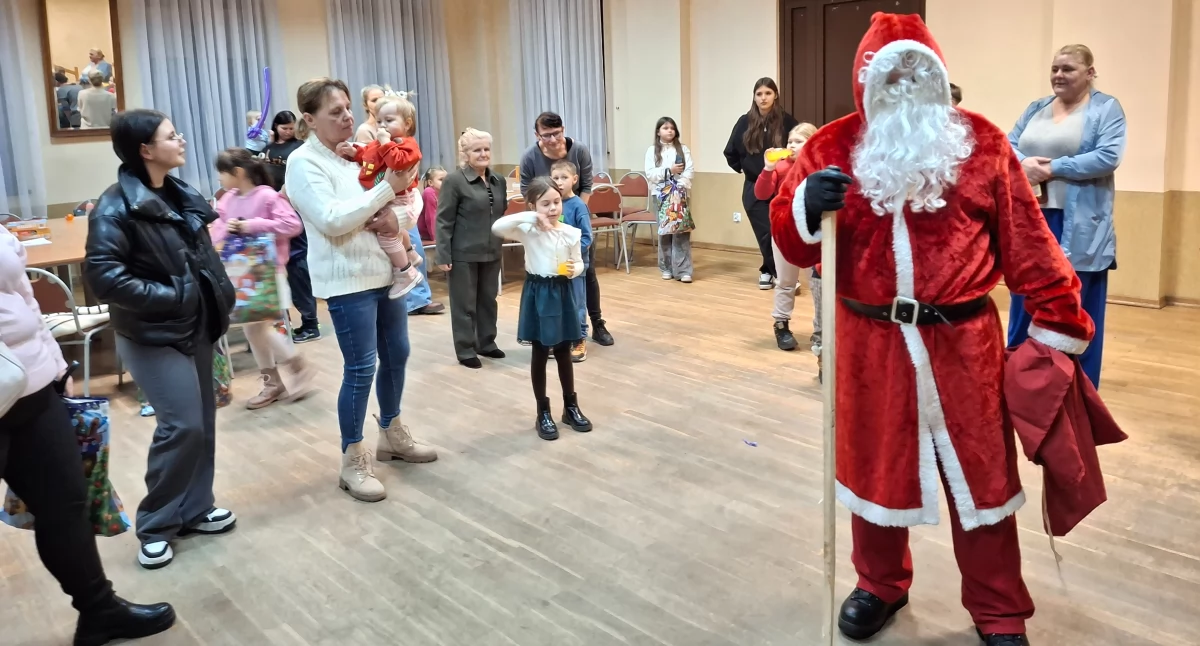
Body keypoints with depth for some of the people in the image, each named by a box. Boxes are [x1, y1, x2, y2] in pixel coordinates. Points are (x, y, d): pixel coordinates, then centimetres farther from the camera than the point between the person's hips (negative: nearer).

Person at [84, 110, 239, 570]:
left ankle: (194, 509, 26)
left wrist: (219, 298, 4)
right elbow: (102, 275, -23)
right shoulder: (116, 207, -16)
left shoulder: (178, 195, 8)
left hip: (195, 326, 8)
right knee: (182, 425, -10)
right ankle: (155, 526, 8)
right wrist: (168, 297, -21)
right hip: (154, 334, -8)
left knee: (203, 420, 11)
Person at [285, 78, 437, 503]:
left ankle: (391, 435, 35)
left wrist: (392, 217, -9)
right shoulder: (303, 163, -10)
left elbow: (380, 206, 16)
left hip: (384, 271, 8)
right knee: (360, 368, -5)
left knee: (397, 354, 16)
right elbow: (332, 220, -22)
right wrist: (387, 189, -22)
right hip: (348, 280, -8)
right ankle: (353, 462, 8)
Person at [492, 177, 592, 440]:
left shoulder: (570, 232, -3)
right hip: (537, 294, -2)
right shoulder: (528, 230, -11)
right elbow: (497, 227, -28)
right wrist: (531, 217, -31)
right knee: (540, 353, 7)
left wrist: (575, 269, -16)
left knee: (564, 352, 14)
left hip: (562, 293, 2)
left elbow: (578, 262, 8)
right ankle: (543, 413, 18)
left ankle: (571, 406, 29)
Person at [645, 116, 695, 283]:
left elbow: (690, 170, -1)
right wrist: (669, 171, -13)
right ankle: (667, 268, 14)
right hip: (660, 194, 0)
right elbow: (650, 174, -4)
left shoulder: (683, 149, 8)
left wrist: (681, 183, -17)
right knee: (663, 231, 4)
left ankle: (683, 270, -9)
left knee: (681, 230, -8)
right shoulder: (652, 150, 5)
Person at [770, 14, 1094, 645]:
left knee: (981, 476, 9)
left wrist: (1059, 323, 4)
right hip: (869, 344, 1)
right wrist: (806, 207, -22)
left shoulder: (982, 144, 0)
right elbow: (790, 241, 0)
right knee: (874, 467, 15)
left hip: (962, 343, 0)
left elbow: (1027, 245, 2)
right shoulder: (831, 147, 1)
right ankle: (880, 586, 39)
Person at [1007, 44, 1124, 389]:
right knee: (1025, 304, 10)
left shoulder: (1106, 108, 0)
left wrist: (1052, 169, -17)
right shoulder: (1036, 108, 16)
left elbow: (1108, 157, -13)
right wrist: (1024, 163, -12)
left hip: (1079, 228, -5)